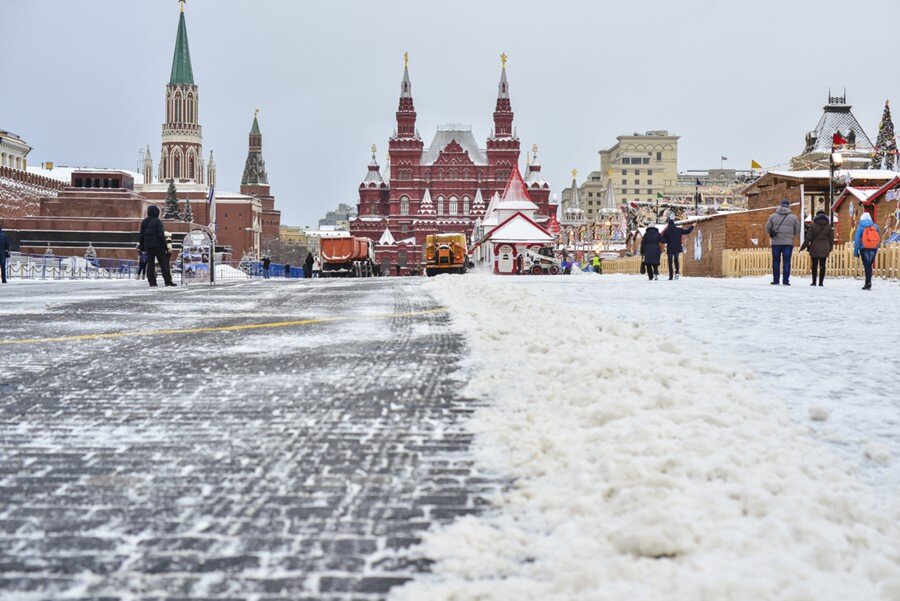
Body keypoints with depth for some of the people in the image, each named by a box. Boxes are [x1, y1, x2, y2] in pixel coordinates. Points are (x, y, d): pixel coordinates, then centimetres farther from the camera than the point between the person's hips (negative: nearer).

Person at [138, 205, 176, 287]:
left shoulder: (144, 222, 11)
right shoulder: (157, 221, -9)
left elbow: (141, 235, 14)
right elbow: (161, 235, -14)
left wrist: (142, 247, 20)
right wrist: (165, 246, -10)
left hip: (148, 246, 6)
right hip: (158, 246, -6)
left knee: (150, 264, 7)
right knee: (163, 263, -3)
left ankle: (152, 282, 3)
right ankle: (168, 281, -7)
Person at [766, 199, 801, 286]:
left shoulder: (773, 216, 3)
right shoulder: (793, 217, 2)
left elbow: (767, 229, 4)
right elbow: (797, 231, 6)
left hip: (776, 242, 1)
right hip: (788, 243, -1)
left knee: (776, 261, 8)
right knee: (786, 262, 2)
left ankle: (775, 280, 7)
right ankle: (785, 280, -1)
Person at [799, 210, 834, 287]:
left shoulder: (813, 225, -4)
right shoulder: (828, 226, 4)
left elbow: (808, 237, -4)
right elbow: (831, 238, 8)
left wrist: (803, 247, 4)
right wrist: (830, 248, 21)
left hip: (814, 249, -1)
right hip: (824, 249, 2)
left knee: (814, 265, 7)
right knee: (822, 265, 3)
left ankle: (814, 282, 7)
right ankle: (821, 282, 0)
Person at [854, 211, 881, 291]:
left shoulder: (860, 227, -3)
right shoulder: (875, 226, 8)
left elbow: (857, 239, -6)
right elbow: (879, 239, 10)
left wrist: (855, 251, -3)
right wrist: (876, 249, 15)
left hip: (864, 249, -3)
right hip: (873, 249, 3)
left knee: (867, 266, -2)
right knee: (869, 265, 13)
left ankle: (868, 283, -11)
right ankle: (868, 283, 12)